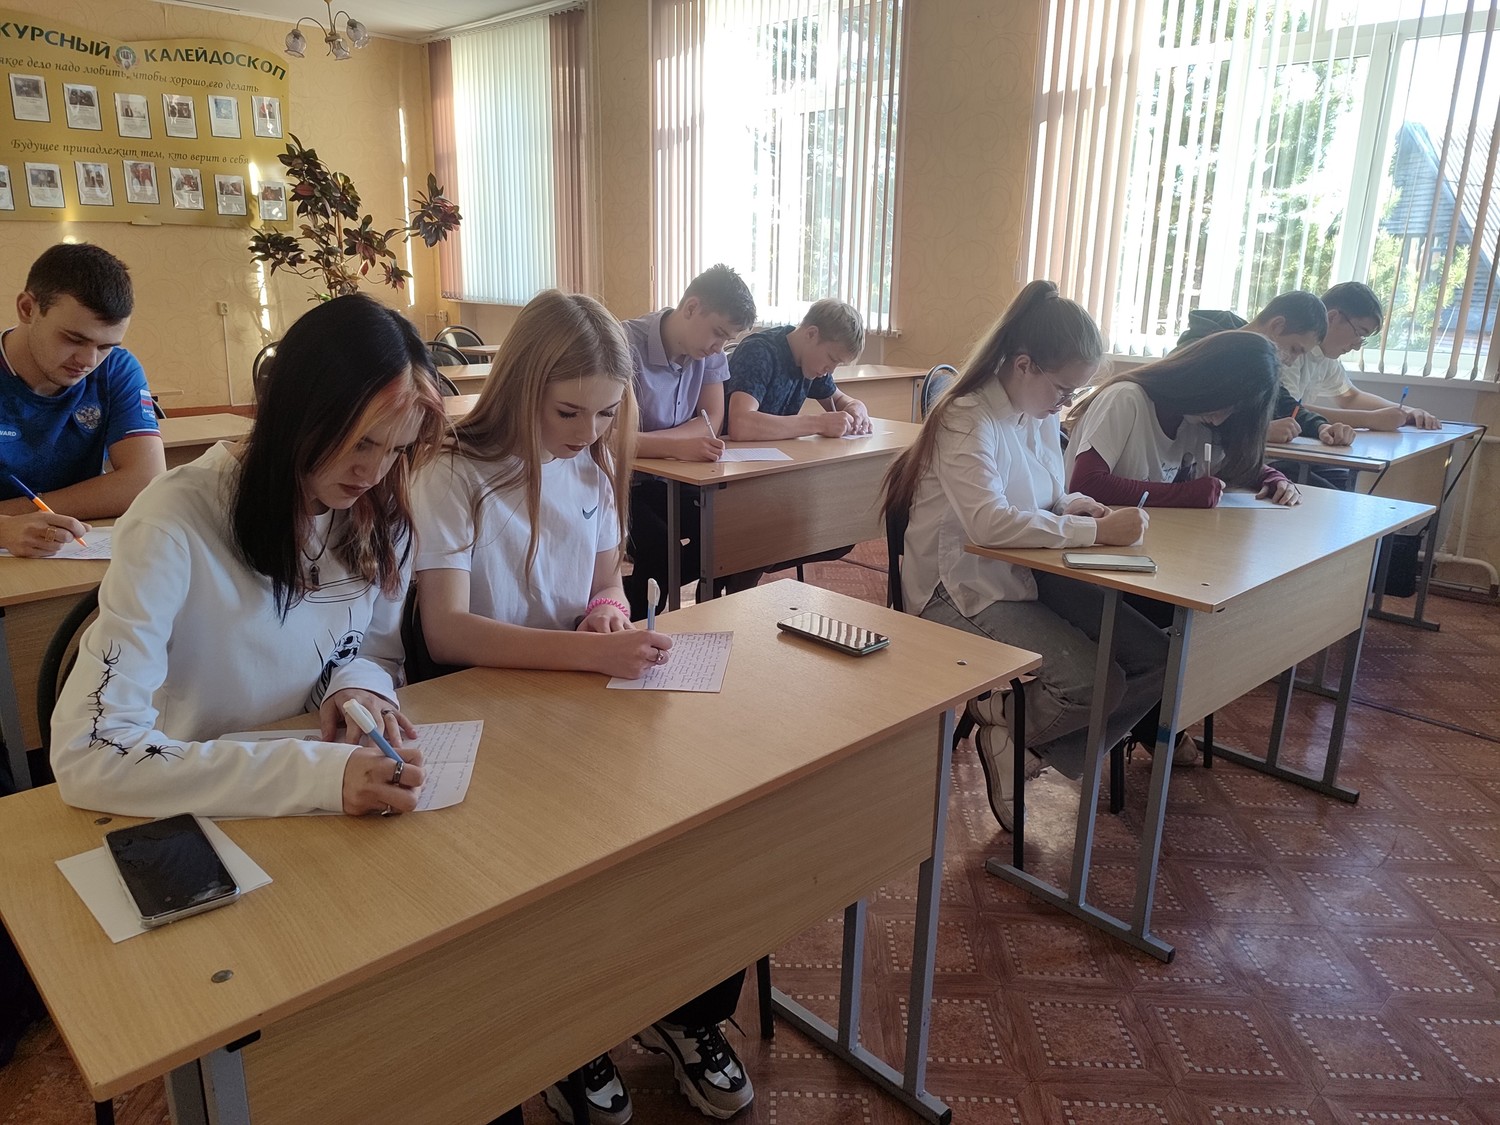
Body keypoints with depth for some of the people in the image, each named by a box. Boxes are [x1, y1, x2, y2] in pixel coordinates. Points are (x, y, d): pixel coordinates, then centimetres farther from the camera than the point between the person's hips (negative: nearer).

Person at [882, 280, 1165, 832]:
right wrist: (1095, 530, -30)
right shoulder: (967, 420, -18)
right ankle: (1003, 725, 6)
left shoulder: (1041, 415, 8)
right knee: (1093, 683, -25)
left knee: (1154, 658, -6)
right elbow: (988, 521, -33)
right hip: (964, 589, -9)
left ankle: (1027, 745, 7)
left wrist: (1070, 503, -2)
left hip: (1029, 574, 9)